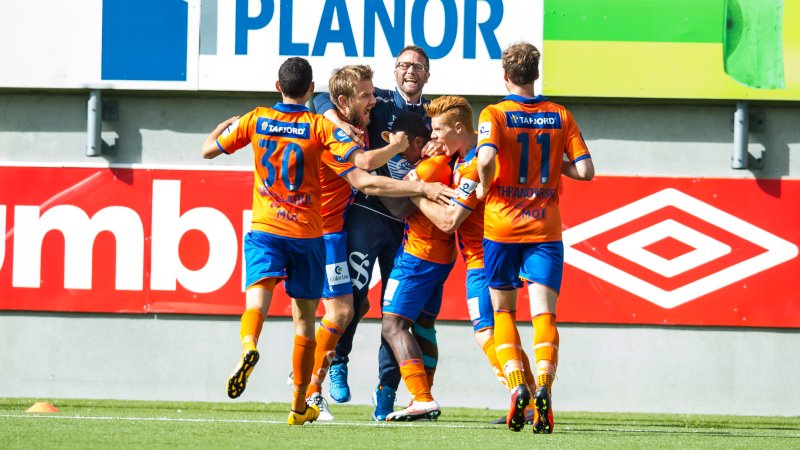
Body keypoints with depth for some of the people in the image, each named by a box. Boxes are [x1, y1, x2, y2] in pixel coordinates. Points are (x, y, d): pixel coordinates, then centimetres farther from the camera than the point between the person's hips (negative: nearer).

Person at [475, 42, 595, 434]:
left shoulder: (494, 115, -4)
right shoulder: (560, 116, 4)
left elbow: (486, 158, -22)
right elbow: (584, 170, -1)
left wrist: (483, 187, -3)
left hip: (501, 226, -1)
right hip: (545, 229, 1)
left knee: (503, 310, 13)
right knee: (543, 312, -2)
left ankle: (516, 384, -5)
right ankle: (543, 384, -25)